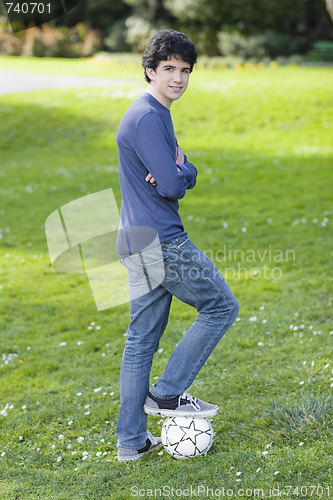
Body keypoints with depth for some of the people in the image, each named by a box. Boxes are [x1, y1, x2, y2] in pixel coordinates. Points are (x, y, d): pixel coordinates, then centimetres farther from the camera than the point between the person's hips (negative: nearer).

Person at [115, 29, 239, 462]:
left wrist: (181, 171, -6)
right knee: (222, 306, 2)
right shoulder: (147, 117, -14)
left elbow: (183, 176, 16)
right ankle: (167, 393, 5)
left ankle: (131, 440, 16)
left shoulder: (157, 115, 18)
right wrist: (181, 171, 0)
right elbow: (171, 186, -21)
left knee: (142, 338, 10)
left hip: (142, 242, 10)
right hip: (161, 241, -10)